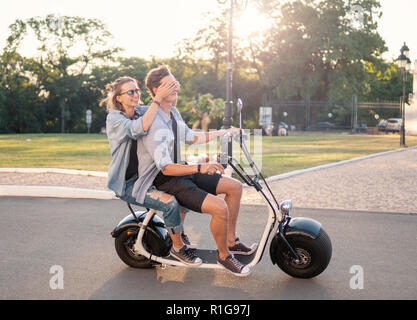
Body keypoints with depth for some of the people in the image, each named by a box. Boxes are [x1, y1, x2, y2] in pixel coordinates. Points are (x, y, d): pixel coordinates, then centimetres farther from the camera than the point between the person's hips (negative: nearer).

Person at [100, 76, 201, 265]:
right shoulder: (114, 118, -16)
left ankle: (179, 233, 16)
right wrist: (158, 99, -36)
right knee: (170, 202, -24)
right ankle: (178, 248, -3)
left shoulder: (141, 111, 6)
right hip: (127, 184, -8)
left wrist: (171, 95, -17)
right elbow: (141, 127, -35)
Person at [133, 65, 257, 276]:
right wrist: (200, 168, -39)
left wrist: (224, 132, 24)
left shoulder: (173, 112, 8)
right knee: (219, 207, -25)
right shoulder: (154, 122, -23)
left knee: (234, 186, 6)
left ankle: (231, 241, 17)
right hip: (163, 181, -10)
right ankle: (223, 255, 0)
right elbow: (166, 167, -29)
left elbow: (191, 138, 24)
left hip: (179, 171, 10)